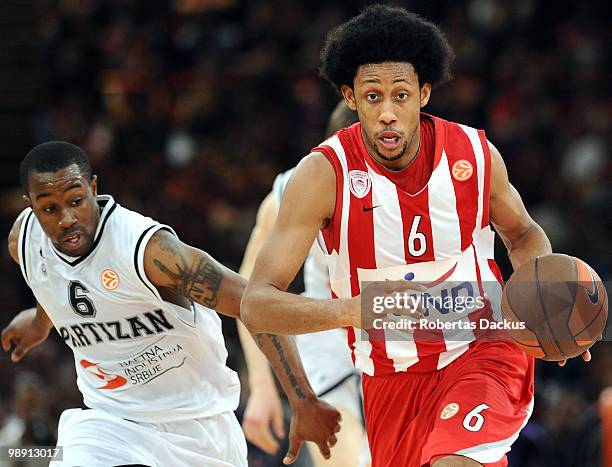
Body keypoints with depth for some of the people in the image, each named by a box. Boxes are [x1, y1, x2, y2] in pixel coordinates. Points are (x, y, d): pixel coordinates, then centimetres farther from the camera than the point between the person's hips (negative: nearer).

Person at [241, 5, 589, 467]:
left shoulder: (476, 153, -9)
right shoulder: (325, 173, -16)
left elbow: (522, 233, 14)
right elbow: (257, 304, -21)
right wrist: (353, 310, -38)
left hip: (484, 351, -1)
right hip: (393, 380, 1)